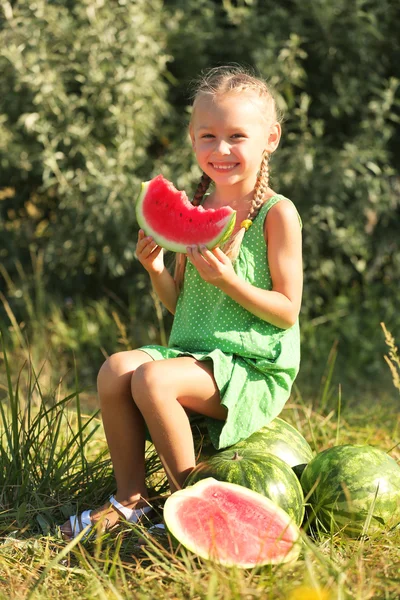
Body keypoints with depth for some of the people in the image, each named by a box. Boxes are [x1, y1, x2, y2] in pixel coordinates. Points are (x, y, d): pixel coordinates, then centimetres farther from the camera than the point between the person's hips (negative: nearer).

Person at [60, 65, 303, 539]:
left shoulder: (277, 214, -8)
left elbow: (287, 312, -10)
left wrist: (227, 279, -21)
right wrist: (156, 270, -4)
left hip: (254, 368, -6)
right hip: (193, 352, 6)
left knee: (152, 378, -27)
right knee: (116, 368, -17)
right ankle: (129, 498, -4)